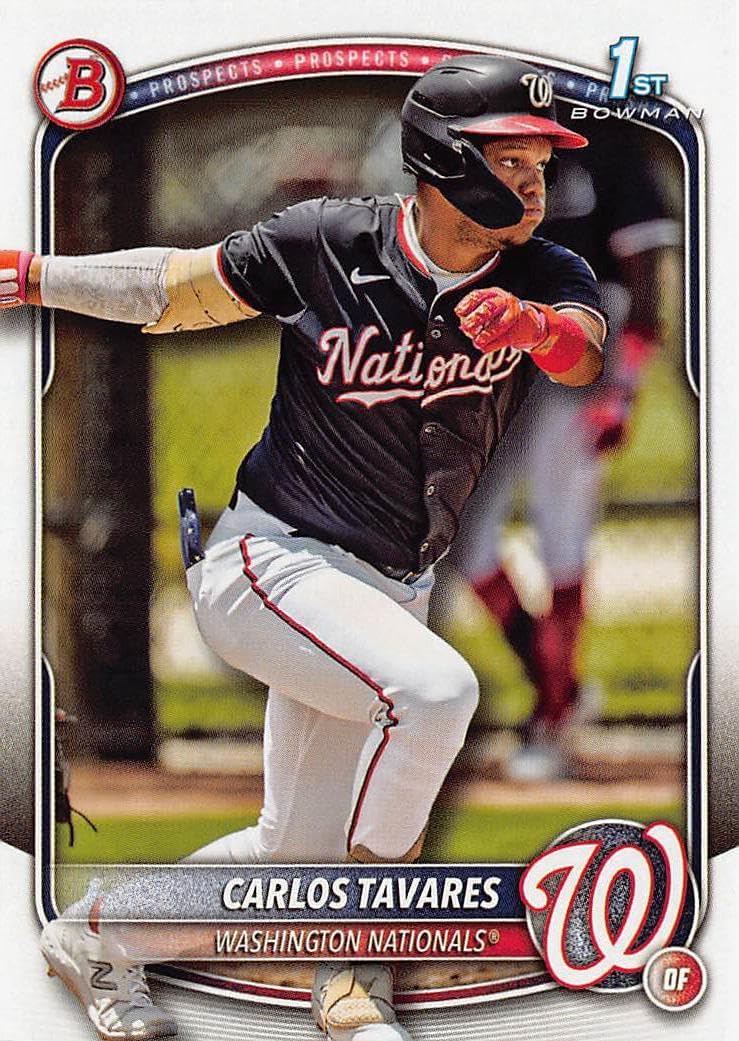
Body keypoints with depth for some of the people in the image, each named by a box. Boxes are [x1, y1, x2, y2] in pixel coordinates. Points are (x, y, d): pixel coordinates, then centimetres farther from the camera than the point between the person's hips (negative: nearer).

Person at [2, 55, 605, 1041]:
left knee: (301, 848, 12)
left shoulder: (546, 279, -6)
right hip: (271, 558, -6)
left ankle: (99, 934, 37)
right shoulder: (326, 245, -12)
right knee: (434, 688, -31)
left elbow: (583, 352, -28)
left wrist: (532, 325, -50)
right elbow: (178, 286, 2)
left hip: (390, 591, 6)